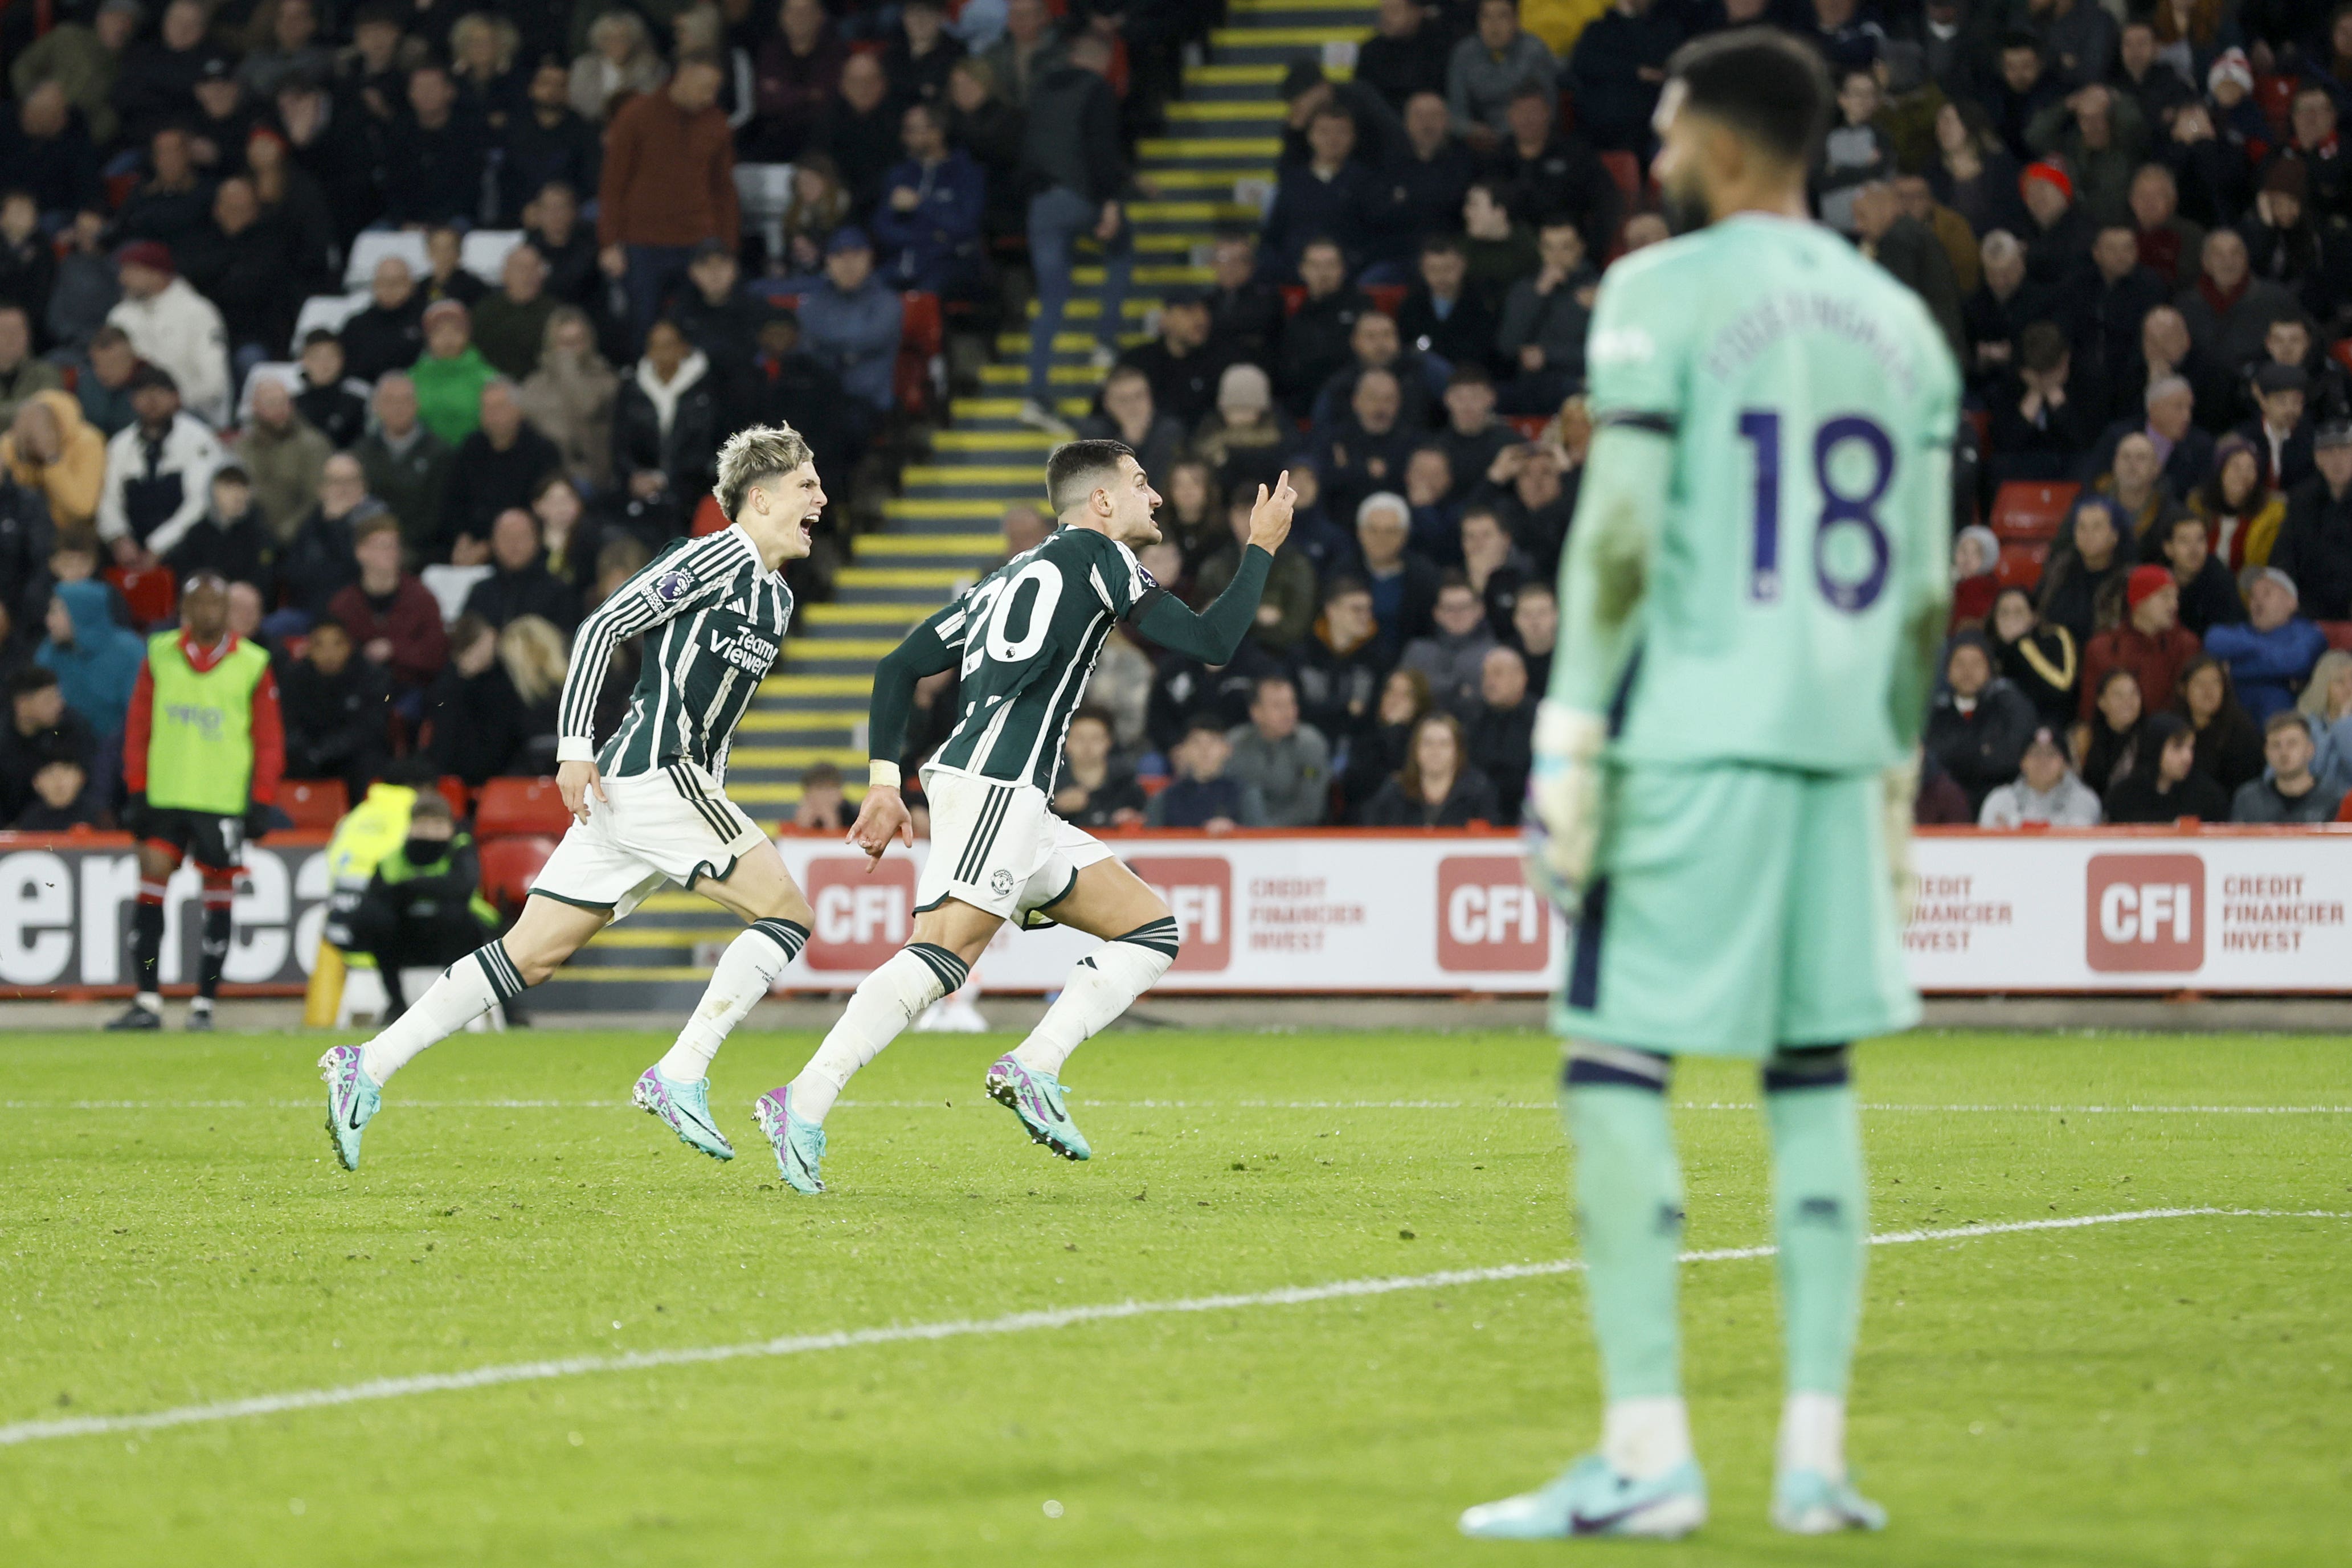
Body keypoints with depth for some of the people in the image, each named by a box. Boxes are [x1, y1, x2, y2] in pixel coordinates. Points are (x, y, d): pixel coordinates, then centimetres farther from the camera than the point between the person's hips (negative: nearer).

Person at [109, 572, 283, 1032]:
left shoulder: (253, 665, 2)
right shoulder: (160, 656, 6)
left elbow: (270, 740, 3)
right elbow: (138, 728, 8)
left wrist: (262, 803, -3)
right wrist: (137, 791, 2)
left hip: (225, 802, -1)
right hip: (164, 798, 1)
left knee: (218, 898, 1)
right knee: (151, 884, -7)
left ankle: (204, 1006, 9)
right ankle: (147, 1002, -3)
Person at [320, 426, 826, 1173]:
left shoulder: (775, 598, 21)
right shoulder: (717, 558, -7)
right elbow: (603, 625, -12)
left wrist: (713, 801, 25)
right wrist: (576, 746, -18)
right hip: (654, 771, -9)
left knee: (528, 955, 5)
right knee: (787, 913, -10)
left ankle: (368, 1066, 3)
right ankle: (681, 1075, -14)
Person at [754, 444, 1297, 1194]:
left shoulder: (1014, 573, 27)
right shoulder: (1097, 555, 3)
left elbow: (899, 667, 23)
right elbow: (1213, 644, -1)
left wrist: (883, 780, 19)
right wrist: (1263, 547, 11)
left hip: (1012, 802, 10)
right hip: (994, 784, -10)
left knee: (1153, 930, 8)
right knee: (947, 948, -23)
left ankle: (1032, 1069, -4)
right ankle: (805, 1104, -30)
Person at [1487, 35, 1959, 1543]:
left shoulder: (1665, 292, -4)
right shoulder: (1900, 322, 14)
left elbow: (1619, 538, -10)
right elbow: (1926, 590, 14)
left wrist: (1571, 741, -7)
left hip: (1690, 733, -6)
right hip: (1840, 739, 6)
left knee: (1619, 1060, -3)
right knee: (1815, 1073, 9)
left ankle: (1648, 1449, -8)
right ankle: (1814, 1456, 5)